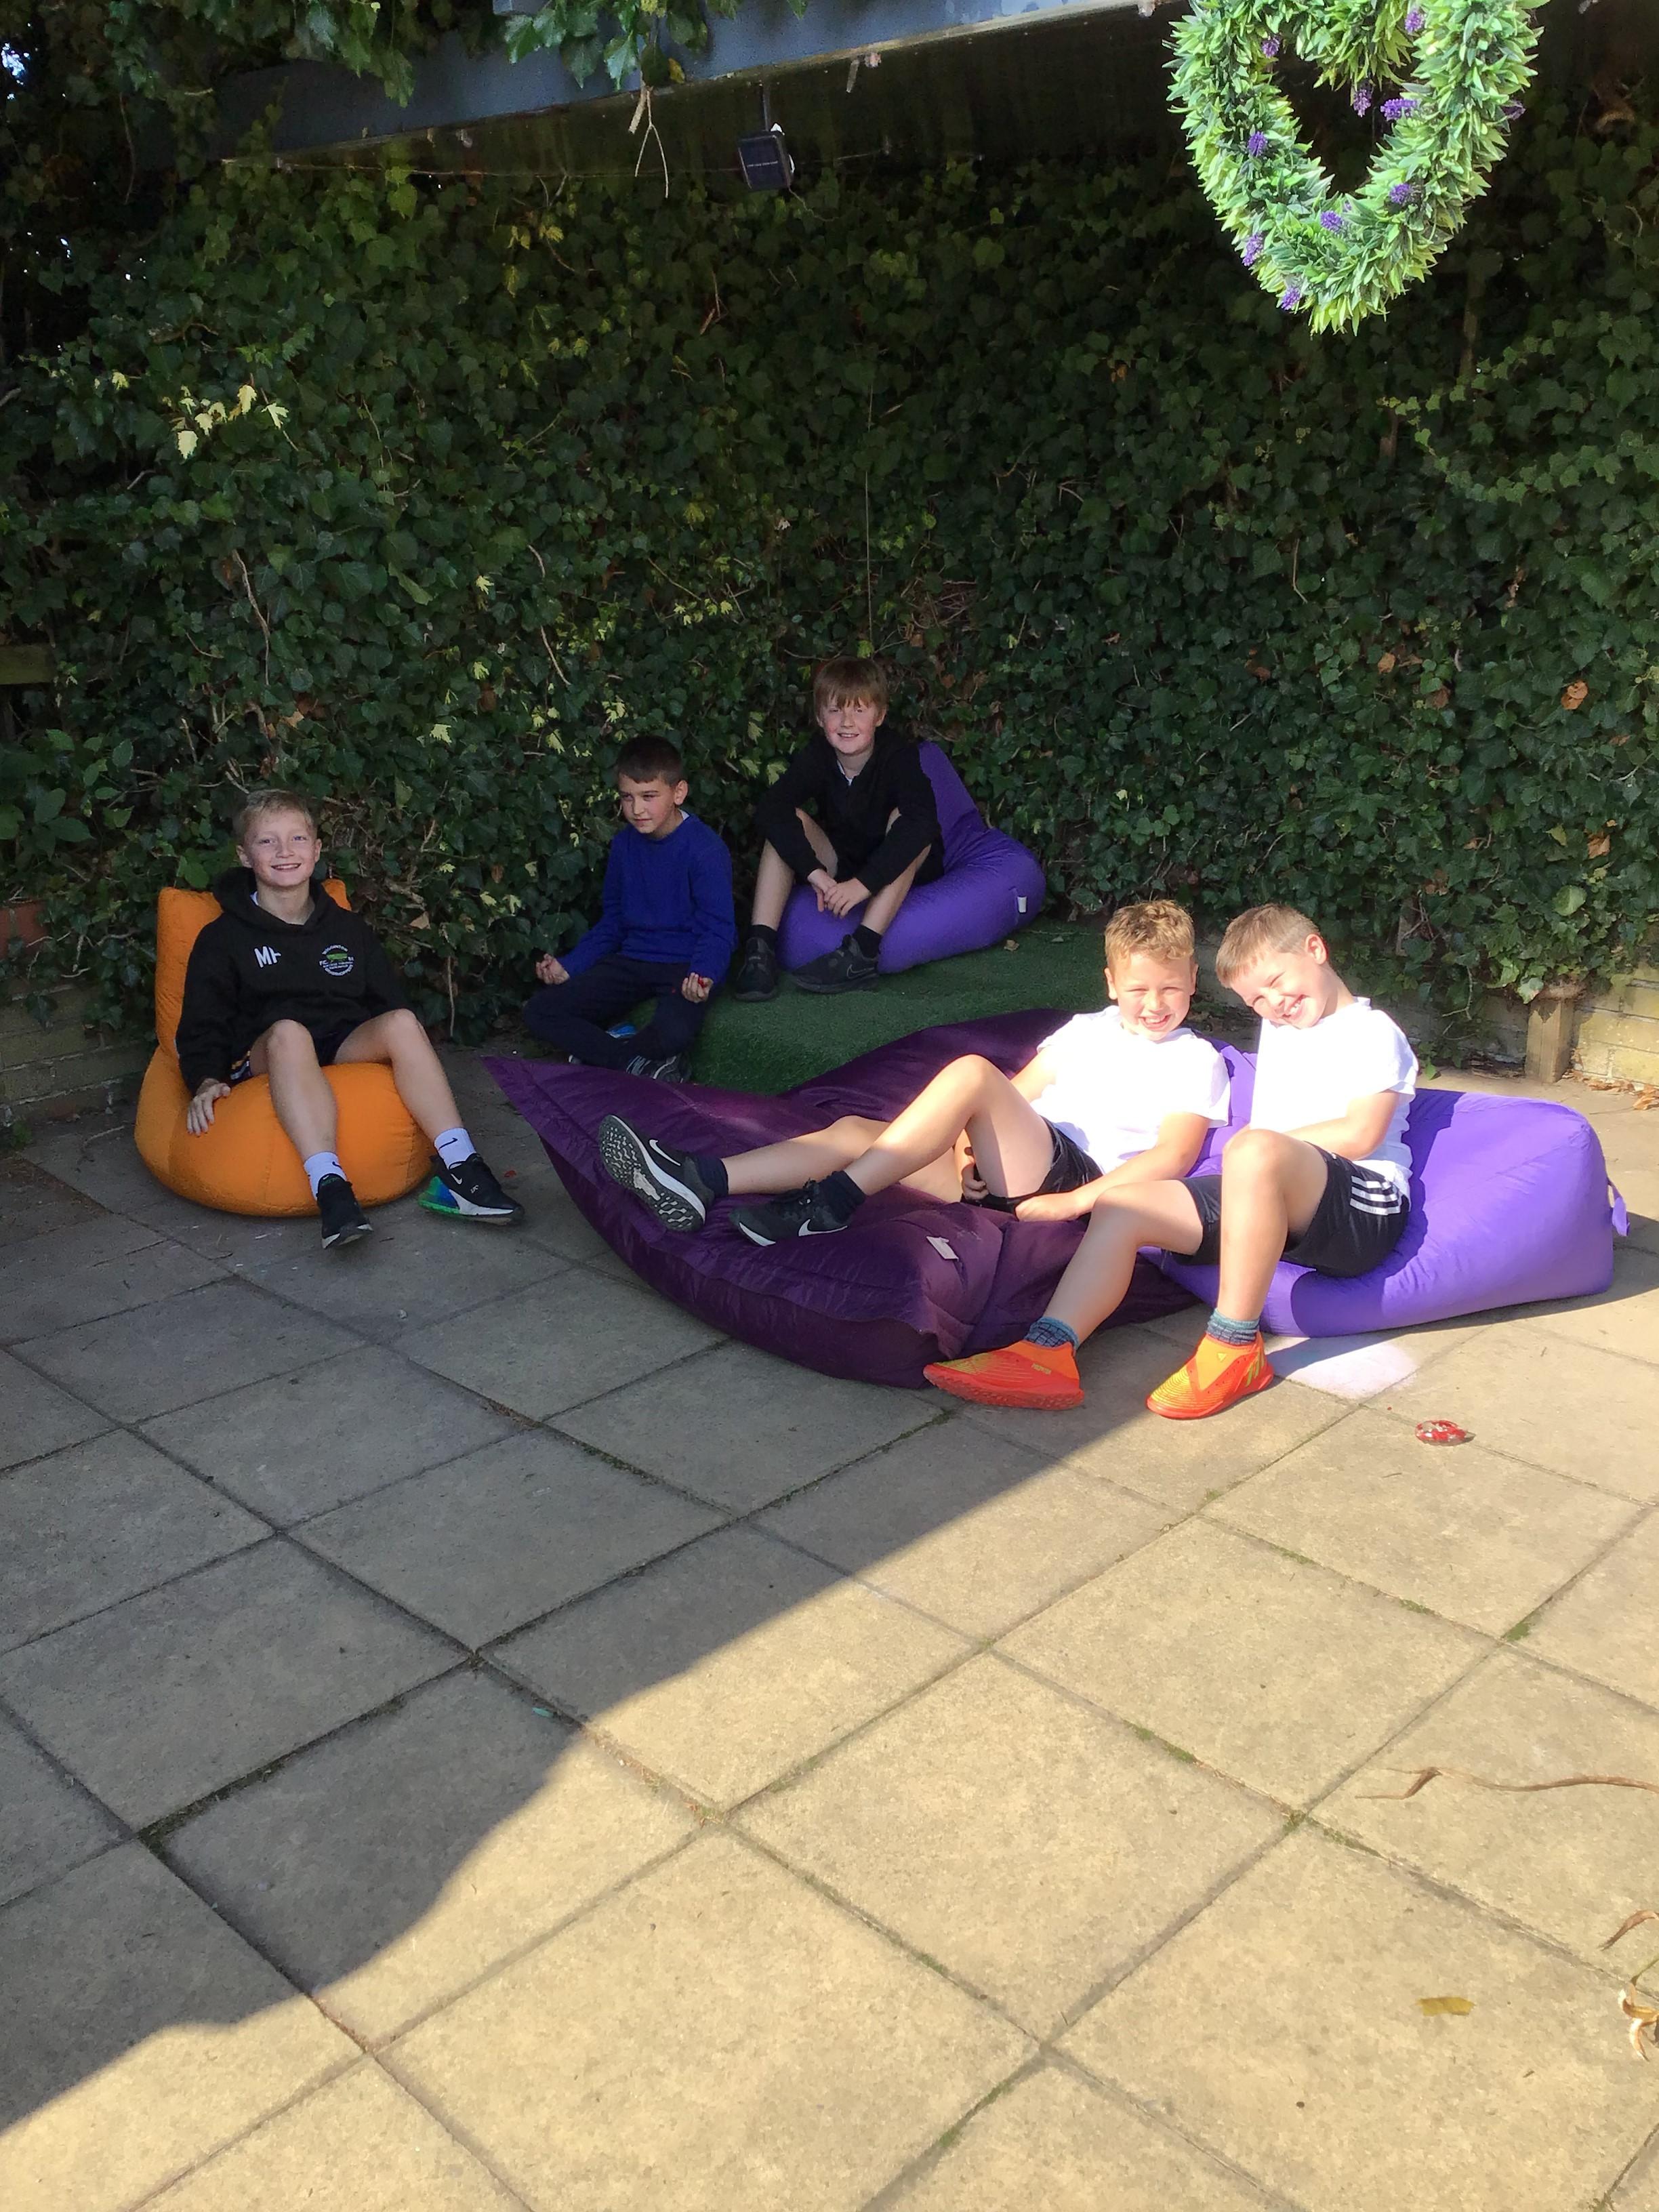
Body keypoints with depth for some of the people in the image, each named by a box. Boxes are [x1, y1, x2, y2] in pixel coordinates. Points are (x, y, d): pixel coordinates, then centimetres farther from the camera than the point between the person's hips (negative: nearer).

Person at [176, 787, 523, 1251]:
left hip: (350, 1046, 3)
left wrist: (411, 1055, 1)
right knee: (288, 1031, -38)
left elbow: (387, 1002, 20)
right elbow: (203, 1024, 4)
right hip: (264, 1056, -2)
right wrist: (207, 1080, -15)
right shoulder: (223, 938, 11)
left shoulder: (348, 928, 21)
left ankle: (459, 1169, -38)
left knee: (402, 1021, -29)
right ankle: (330, 1188, -54)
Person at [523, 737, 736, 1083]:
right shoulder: (625, 844, 9)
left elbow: (718, 928, -15)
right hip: (631, 960, 7)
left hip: (684, 966, -6)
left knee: (674, 1033, -40)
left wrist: (704, 974, -35)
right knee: (538, 1014, -11)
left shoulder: (704, 849, -12)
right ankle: (637, 1064, -20)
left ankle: (598, 1053, -11)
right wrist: (569, 966, 7)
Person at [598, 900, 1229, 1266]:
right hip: (1000, 1173, 6)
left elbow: (1173, 1155, -6)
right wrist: (968, 1139, -3)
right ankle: (698, 1182, -27)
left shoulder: (1195, 1061, 10)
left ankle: (830, 1205, -35)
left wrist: (1075, 1202, -16)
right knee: (854, 1130, -14)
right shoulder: (1086, 1032, 26)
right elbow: (1016, 1092, 19)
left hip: (1074, 1175, -6)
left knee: (971, 1070, -31)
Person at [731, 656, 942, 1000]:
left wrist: (863, 883, -46)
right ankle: (759, 948, -30)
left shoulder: (899, 756, -22)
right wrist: (813, 871, -41)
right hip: (838, 866, 3)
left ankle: (861, 953, -40)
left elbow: (923, 821, -40)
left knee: (904, 820, -32)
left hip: (898, 873, -3)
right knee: (791, 821, -20)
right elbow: (769, 811, -27)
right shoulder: (817, 756, -13)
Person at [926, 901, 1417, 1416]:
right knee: (1122, 1205, -11)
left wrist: (1263, 1147, -4)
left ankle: (1236, 1348, -31)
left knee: (1256, 1150, -40)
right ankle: (1047, 1353, -27)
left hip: (1364, 1207, -7)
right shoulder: (1278, 1030, 30)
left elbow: (1362, 1134, -8)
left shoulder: (1374, 1034, 6)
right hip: (1271, 1202, 7)